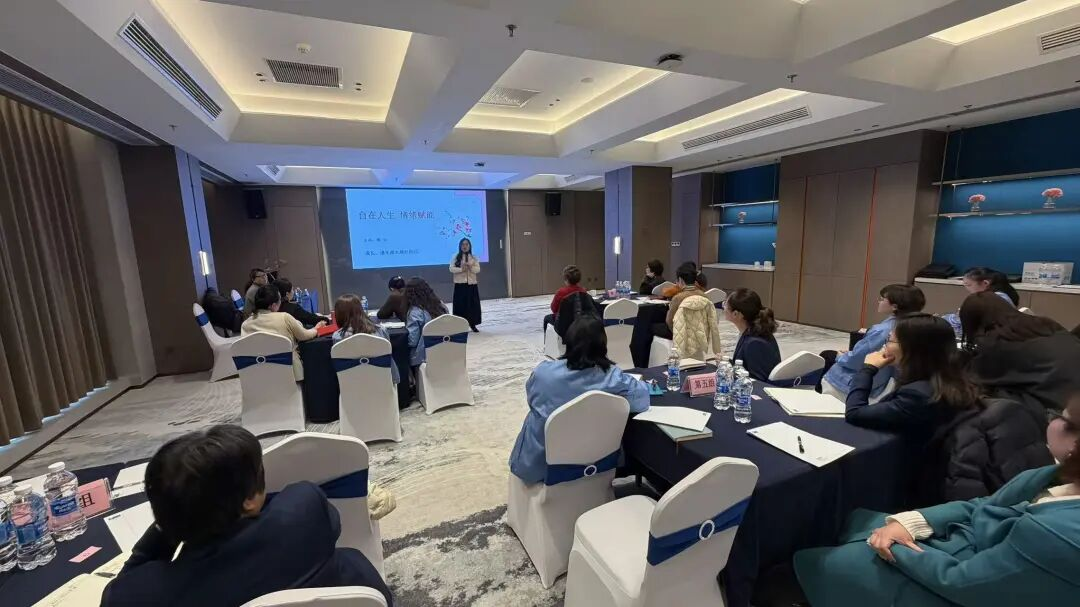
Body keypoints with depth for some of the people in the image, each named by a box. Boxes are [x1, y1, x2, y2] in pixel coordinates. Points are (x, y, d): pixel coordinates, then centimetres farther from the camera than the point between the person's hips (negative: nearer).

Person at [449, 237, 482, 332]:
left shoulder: (474, 257, 8)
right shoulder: (456, 257, 3)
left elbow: (478, 269, 0)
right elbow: (451, 269, -5)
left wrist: (470, 267, -18)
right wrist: (461, 269, -19)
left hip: (471, 284, 2)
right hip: (459, 284, -2)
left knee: (473, 304, 3)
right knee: (460, 305, -1)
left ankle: (473, 324, 12)